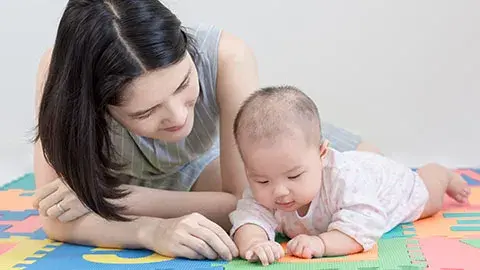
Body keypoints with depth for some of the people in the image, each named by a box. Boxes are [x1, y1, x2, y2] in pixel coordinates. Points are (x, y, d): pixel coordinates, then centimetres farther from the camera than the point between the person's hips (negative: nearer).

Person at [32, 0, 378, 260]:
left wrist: (113, 198, -40)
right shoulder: (62, 70, -41)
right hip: (114, 173, 0)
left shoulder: (227, 57, -42)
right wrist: (151, 229, -56)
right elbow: (56, 218, -38)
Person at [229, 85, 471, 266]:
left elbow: (363, 227, -56)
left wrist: (321, 243, -71)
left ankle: (445, 176, 60)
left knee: (428, 199, 31)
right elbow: (248, 217, -49)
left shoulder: (342, 176, -52)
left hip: (385, 181, -2)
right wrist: (252, 242, -72)